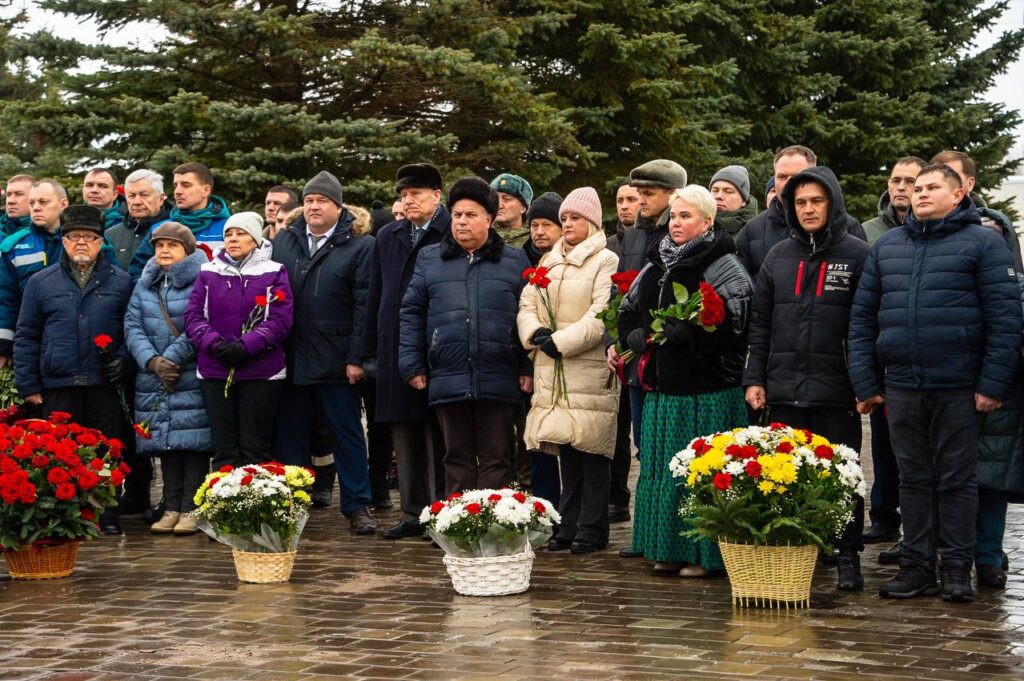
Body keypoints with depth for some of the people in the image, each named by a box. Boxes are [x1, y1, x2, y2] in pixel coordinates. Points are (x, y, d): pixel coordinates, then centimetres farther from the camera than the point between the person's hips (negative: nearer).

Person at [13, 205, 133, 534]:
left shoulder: (120, 282, 8)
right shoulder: (41, 282, 8)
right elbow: (26, 336, 9)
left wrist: (123, 360, -6)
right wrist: (28, 384, 4)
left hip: (105, 384, 0)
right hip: (58, 385, 0)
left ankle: (108, 516, 10)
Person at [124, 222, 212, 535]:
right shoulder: (145, 284, 13)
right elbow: (132, 326, 5)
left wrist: (172, 358, -16)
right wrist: (152, 361, -10)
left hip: (193, 379, -5)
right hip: (154, 379, 6)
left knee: (193, 441, -5)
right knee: (165, 442, 8)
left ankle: (191, 509, 1)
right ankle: (172, 508, 14)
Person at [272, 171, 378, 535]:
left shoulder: (360, 246, -1)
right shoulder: (283, 241, 11)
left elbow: (364, 306, -6)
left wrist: (356, 358, -11)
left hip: (336, 361, -4)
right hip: (290, 359, 4)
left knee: (347, 434, 2)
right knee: (290, 433, 9)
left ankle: (357, 507, 8)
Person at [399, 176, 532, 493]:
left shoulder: (515, 261, 8)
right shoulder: (429, 259, 12)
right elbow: (411, 313, 10)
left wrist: (529, 369, -1)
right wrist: (411, 364, 2)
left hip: (499, 382, -1)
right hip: (448, 381, 1)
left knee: (496, 459, 3)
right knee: (457, 458, 7)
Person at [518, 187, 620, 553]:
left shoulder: (605, 262, -3)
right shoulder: (549, 262, 18)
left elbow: (601, 317, -12)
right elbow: (528, 304, 13)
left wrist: (559, 341, -13)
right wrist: (536, 334, -6)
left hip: (590, 370, -6)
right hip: (552, 371, 6)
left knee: (591, 449, -4)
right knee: (566, 451, 8)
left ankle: (592, 530, 1)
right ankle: (569, 526, 14)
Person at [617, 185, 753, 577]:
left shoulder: (723, 266, -7)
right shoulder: (656, 267, 15)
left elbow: (729, 324, -18)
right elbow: (627, 314, 21)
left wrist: (675, 332, -17)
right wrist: (640, 337, -1)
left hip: (707, 388, -7)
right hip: (662, 386, 7)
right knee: (661, 468, 10)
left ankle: (704, 555, 2)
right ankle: (669, 549, 19)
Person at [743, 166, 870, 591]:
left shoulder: (857, 255, 0)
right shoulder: (779, 257, 12)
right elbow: (759, 323, 14)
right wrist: (754, 378, 7)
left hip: (837, 391, -4)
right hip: (785, 389, 4)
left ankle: (848, 558, 10)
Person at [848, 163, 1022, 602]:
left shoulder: (982, 243, 0)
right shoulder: (886, 246, 14)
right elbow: (863, 317, 12)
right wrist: (866, 383, 5)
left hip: (958, 388, -4)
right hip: (901, 386, 4)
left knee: (957, 478, 3)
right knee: (913, 478, 9)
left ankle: (957, 569, 9)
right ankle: (917, 566, 15)